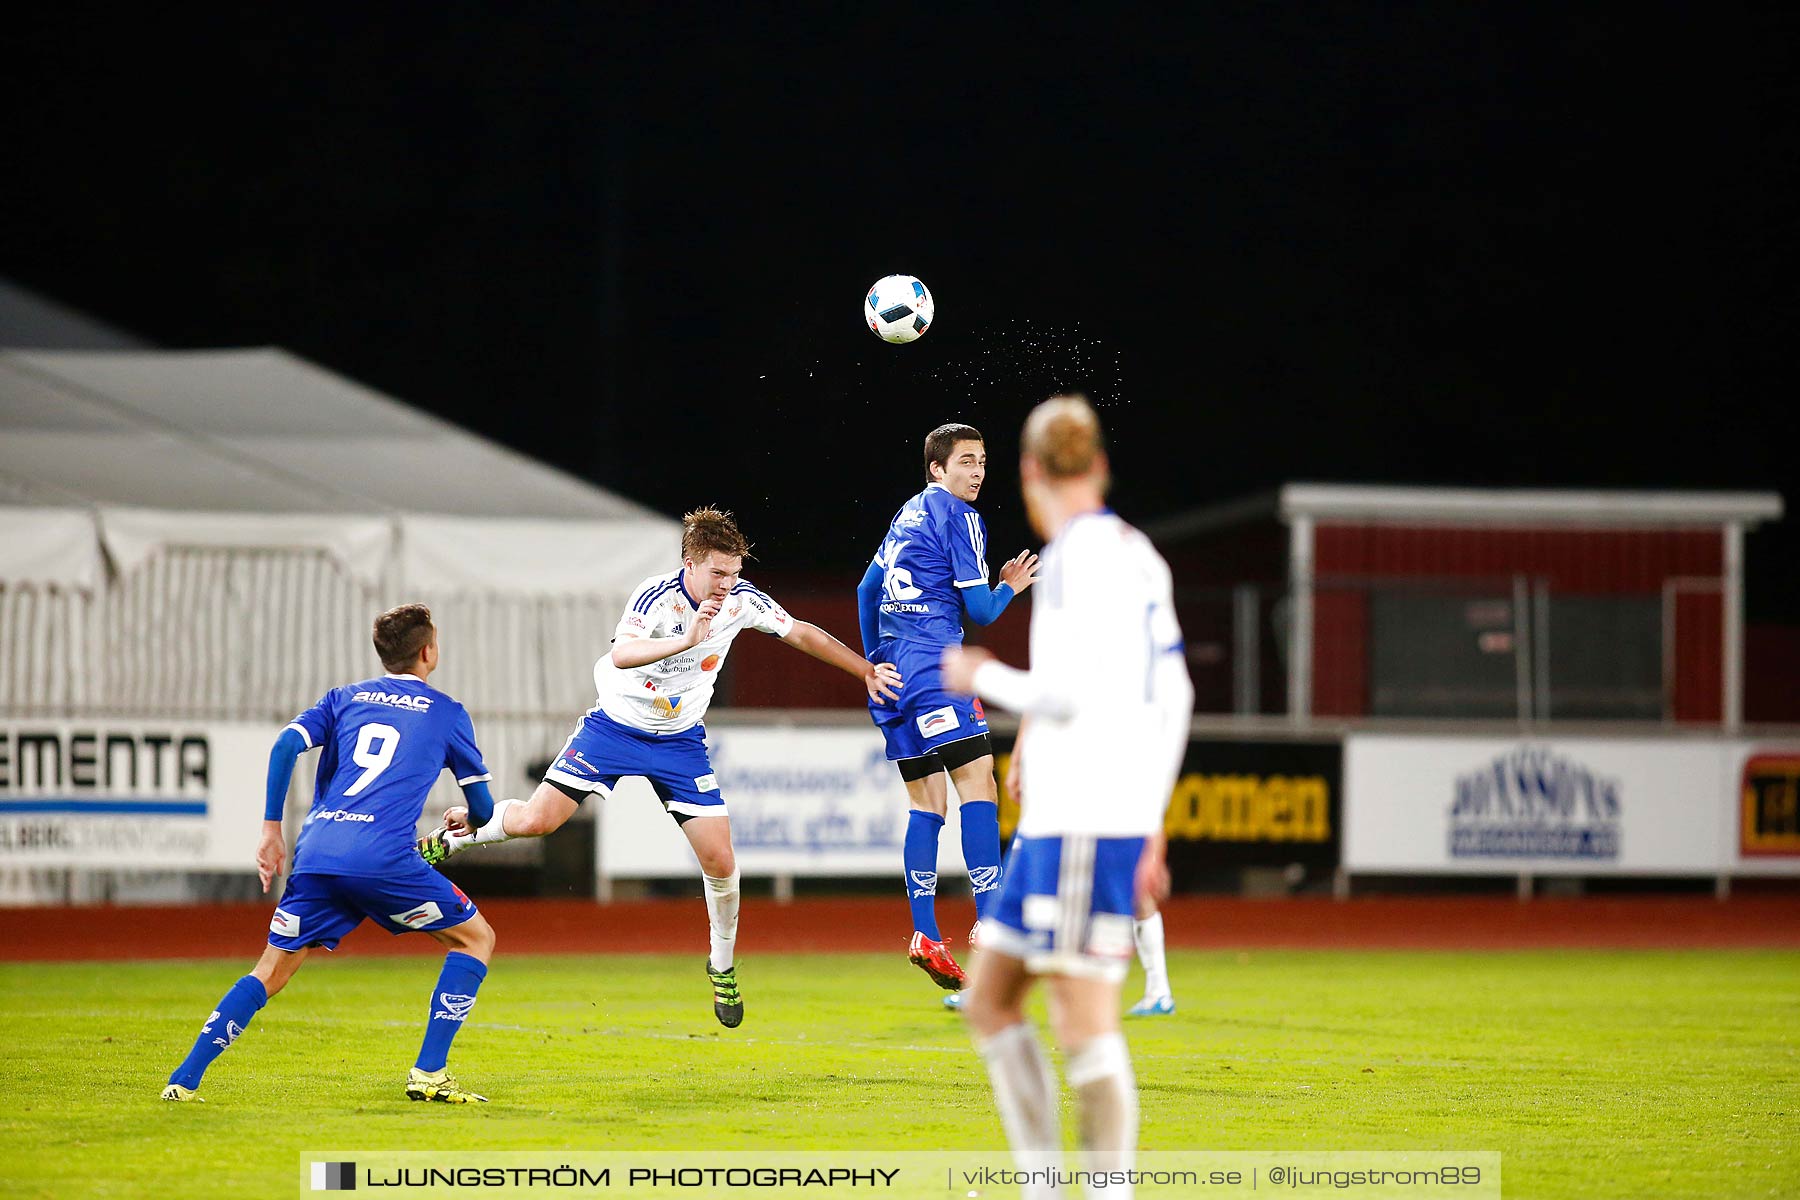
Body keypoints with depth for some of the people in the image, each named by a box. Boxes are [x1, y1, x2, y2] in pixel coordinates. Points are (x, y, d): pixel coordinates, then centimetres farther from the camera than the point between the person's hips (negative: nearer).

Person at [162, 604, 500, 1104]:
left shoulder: (344, 698, 23)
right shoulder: (447, 713, 16)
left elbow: (286, 746, 6)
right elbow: (483, 807, 22)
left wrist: (271, 829, 10)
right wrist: (464, 822, 46)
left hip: (316, 853, 4)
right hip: (383, 856, -4)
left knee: (273, 968, 15)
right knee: (475, 938, 13)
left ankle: (185, 1078, 3)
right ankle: (428, 1073, 2)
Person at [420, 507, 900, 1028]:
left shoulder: (741, 599, -11)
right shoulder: (656, 597, -26)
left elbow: (803, 634, 4)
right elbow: (622, 653, -43)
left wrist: (868, 671, 7)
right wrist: (687, 639, -56)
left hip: (680, 741, 3)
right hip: (616, 725, -3)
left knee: (720, 861, -7)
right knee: (536, 820, -14)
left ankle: (722, 967, 18)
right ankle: (456, 833, 18)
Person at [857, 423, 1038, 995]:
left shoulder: (907, 515, 22)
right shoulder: (958, 516, -4)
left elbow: (867, 590, 28)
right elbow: (979, 608, -6)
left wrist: (875, 661, 35)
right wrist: (1011, 587, 14)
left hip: (891, 670, 9)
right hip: (934, 669, -9)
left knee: (926, 803, 7)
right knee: (977, 782, -12)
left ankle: (926, 936, 0)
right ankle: (988, 924, -22)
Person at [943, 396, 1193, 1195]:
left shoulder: (1082, 553, -11)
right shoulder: (1135, 553, 16)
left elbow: (1072, 696, -18)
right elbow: (1173, 694, 20)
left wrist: (983, 678, 0)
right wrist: (1149, 825, 26)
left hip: (1087, 823, -9)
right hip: (1055, 821, 9)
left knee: (1084, 1022, -9)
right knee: (989, 1000, 11)